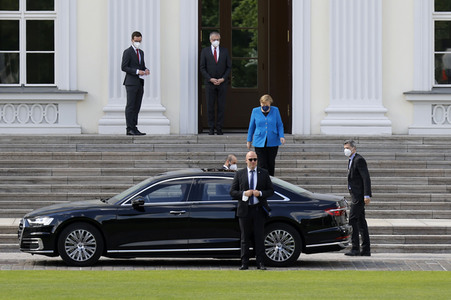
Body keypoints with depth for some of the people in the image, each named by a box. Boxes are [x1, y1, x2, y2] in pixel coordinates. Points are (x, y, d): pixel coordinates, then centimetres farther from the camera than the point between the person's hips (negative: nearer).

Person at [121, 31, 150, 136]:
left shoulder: (141, 52, 18)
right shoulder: (127, 52, -5)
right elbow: (124, 67, -11)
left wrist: (146, 70, 1)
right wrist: (137, 71, -19)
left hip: (140, 83, 7)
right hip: (131, 83, -7)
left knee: (137, 107, 6)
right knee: (130, 106, -8)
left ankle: (134, 128, 8)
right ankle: (129, 129, -8)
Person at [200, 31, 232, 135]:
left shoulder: (225, 51, 7)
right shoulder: (205, 51, 3)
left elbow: (229, 67, 7)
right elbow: (202, 68, 2)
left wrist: (223, 79, -7)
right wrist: (210, 79, -10)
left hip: (222, 83, 1)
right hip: (210, 83, -1)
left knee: (221, 106, 0)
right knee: (210, 106, 0)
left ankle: (219, 128, 5)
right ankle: (211, 128, 5)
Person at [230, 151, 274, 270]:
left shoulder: (264, 173, 8)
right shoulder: (239, 174, 7)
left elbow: (271, 190, 7)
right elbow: (232, 192, 5)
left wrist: (260, 193, -11)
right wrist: (244, 193, -13)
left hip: (259, 210, 0)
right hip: (245, 210, 0)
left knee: (259, 237, -2)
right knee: (245, 238, 2)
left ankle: (260, 263, 1)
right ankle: (244, 263, 5)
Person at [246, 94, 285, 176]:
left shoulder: (275, 110, 3)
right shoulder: (255, 111, 4)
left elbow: (280, 125, 6)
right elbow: (251, 126, 11)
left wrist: (281, 136, -9)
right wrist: (249, 140, 13)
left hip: (272, 142, 1)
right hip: (259, 142, -1)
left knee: (271, 163, 7)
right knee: (262, 164, -7)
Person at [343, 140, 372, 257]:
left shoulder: (359, 160, -13)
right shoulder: (351, 160, 18)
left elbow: (366, 178, -18)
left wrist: (367, 195, -23)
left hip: (359, 195, -10)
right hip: (355, 195, 10)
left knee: (352, 220, -12)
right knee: (361, 222, 9)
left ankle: (355, 249, -12)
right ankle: (366, 250, 11)